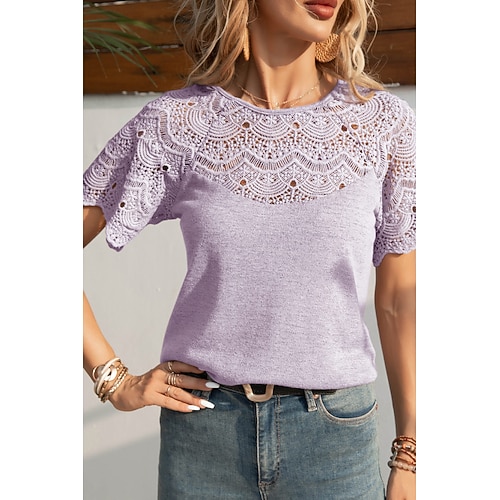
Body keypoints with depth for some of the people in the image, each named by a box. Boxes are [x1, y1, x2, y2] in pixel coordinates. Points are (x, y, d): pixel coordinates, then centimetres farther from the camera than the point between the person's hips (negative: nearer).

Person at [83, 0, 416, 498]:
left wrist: (409, 460, 1)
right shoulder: (175, 123, -6)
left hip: (336, 435, 1)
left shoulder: (384, 122, -3)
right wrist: (116, 381, -3)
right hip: (203, 435, 0)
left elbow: (399, 301, 1)